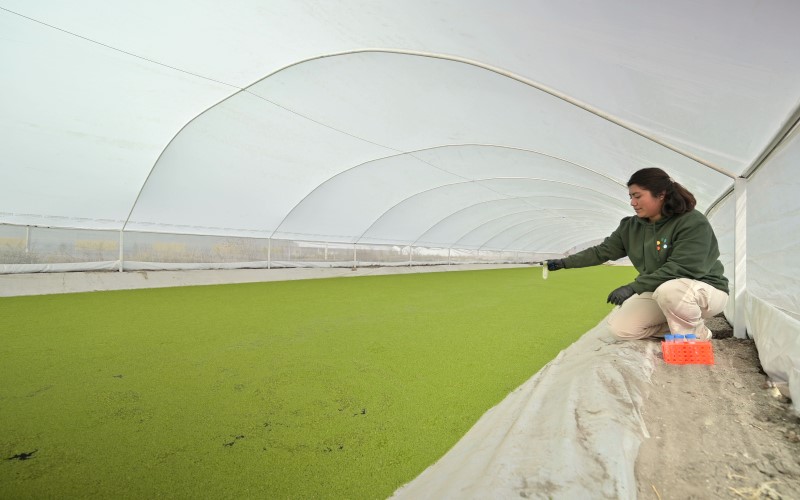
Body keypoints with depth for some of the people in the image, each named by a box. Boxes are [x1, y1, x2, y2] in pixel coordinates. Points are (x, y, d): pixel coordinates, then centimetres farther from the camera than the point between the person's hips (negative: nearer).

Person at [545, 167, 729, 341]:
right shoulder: (630, 227, -2)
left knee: (670, 290, -41)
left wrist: (633, 287, -35)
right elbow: (602, 251, 2)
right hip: (658, 293, 6)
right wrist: (564, 263, -4)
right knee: (620, 326, -12)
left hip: (705, 290, -6)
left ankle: (697, 337, -11)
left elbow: (679, 268, -31)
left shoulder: (693, 222, -22)